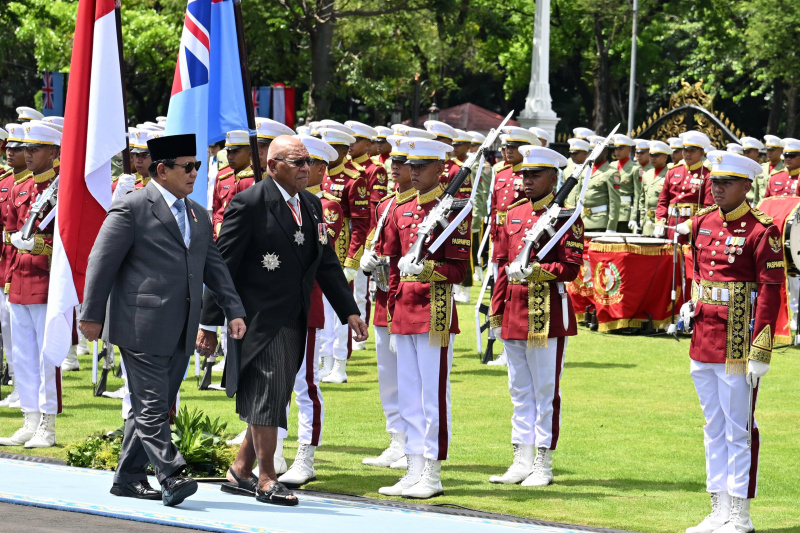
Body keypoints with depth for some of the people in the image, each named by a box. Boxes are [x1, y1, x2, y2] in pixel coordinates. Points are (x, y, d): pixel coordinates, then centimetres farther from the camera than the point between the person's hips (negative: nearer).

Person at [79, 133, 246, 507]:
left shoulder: (197, 215, 17)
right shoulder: (131, 209, -6)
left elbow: (214, 266, 18)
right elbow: (102, 262, -7)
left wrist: (234, 310, 6)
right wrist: (92, 315, -8)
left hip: (179, 332, 8)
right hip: (142, 327, -8)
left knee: (155, 406, 10)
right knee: (151, 405, -8)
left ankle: (129, 477, 18)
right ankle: (170, 477, -13)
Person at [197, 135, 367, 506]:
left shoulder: (311, 205, 10)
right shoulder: (249, 205, -12)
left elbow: (327, 263, 17)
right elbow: (223, 264, -11)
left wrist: (350, 311, 10)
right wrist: (210, 323, -13)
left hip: (294, 322, 7)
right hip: (260, 319, -7)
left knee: (273, 400, 11)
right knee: (268, 396, -7)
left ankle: (240, 470, 24)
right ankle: (266, 481, 1)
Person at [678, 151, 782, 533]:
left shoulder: (761, 231, -12)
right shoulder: (701, 223, 9)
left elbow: (771, 291, -14)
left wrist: (760, 353, -17)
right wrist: (692, 305, 8)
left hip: (738, 344, -7)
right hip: (703, 340, 7)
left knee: (739, 430, -1)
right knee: (714, 429, 13)